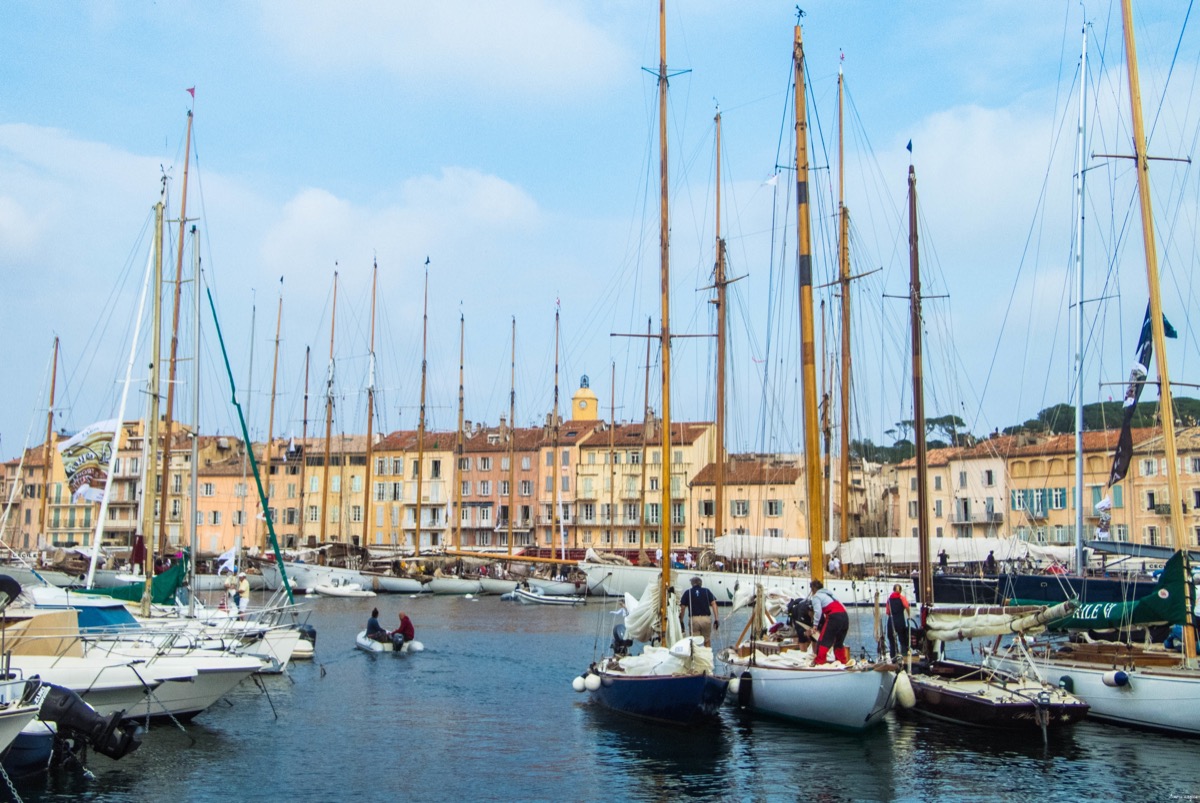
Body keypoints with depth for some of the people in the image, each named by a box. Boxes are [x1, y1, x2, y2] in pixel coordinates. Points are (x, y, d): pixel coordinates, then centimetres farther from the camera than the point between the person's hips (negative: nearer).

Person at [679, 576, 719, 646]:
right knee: (707, 641, 16)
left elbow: (682, 608, 3)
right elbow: (713, 604, -1)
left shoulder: (687, 593, 7)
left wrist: (681, 621, 10)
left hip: (694, 619, -1)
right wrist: (716, 619, -1)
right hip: (706, 619, 1)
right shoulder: (707, 591, 10)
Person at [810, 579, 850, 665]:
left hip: (834, 616, -8)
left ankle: (820, 661, -9)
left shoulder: (816, 596, 6)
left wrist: (815, 625, -8)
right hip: (845, 616, 8)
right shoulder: (829, 594, 30)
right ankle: (842, 660, 23)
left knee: (824, 640, -3)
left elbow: (818, 611, -11)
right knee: (839, 641, 21)